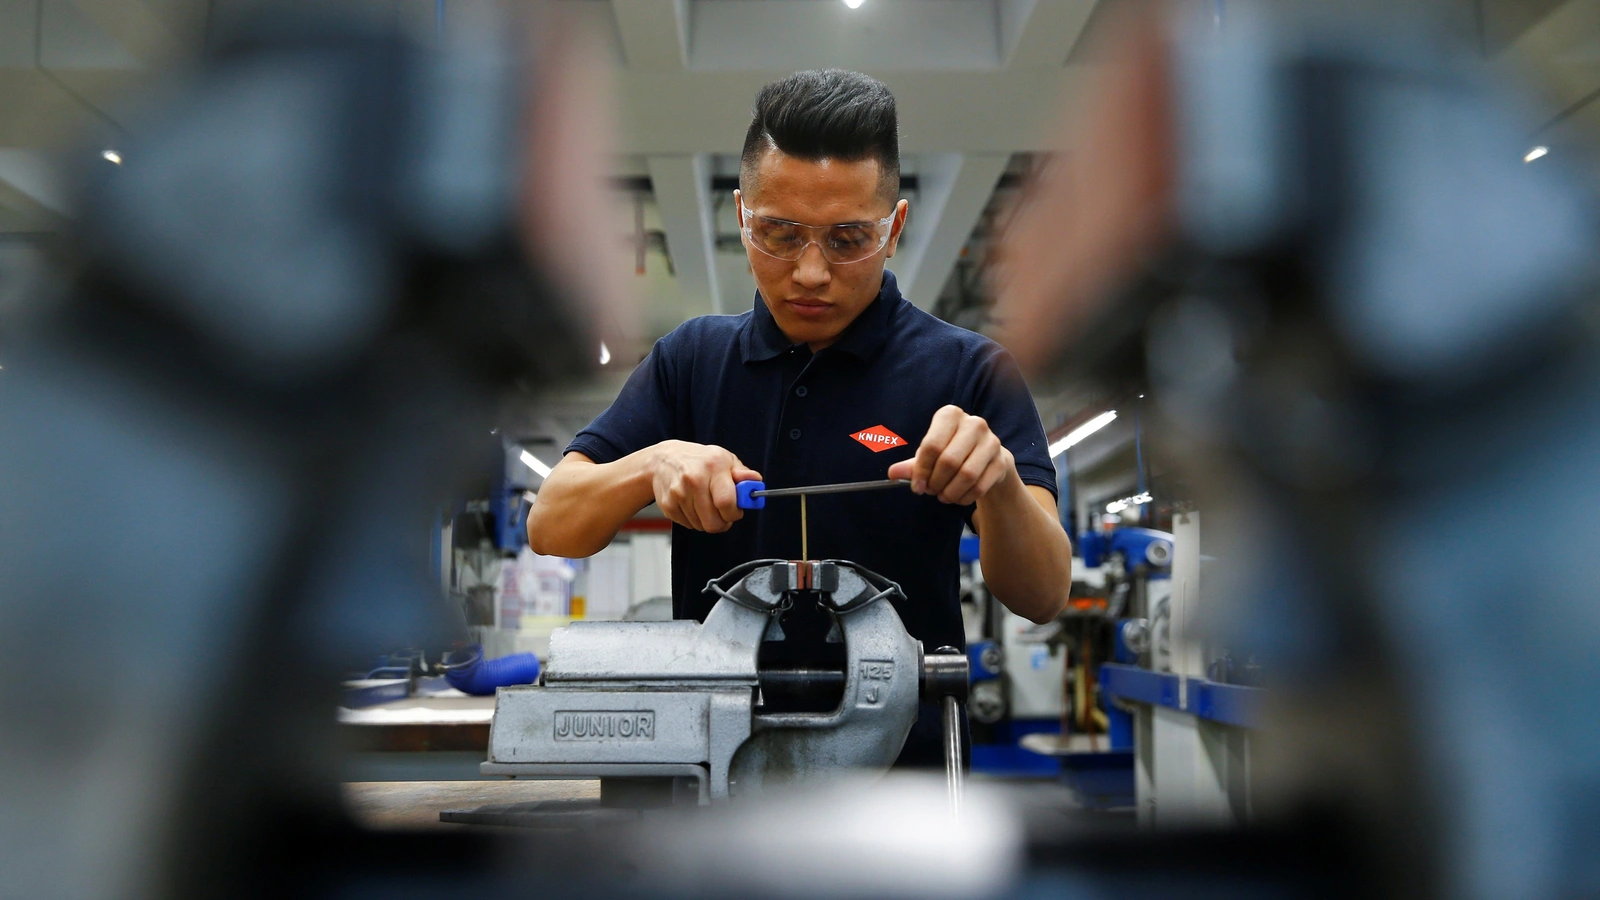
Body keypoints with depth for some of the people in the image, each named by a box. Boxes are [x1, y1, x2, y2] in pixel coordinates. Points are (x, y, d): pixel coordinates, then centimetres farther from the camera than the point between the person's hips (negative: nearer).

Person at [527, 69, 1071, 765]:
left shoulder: (967, 372, -2)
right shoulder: (690, 359, 7)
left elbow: (1042, 598, -8)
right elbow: (550, 528, 1)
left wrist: (1000, 484, -29)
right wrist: (653, 465, -18)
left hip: (901, 752, 2)